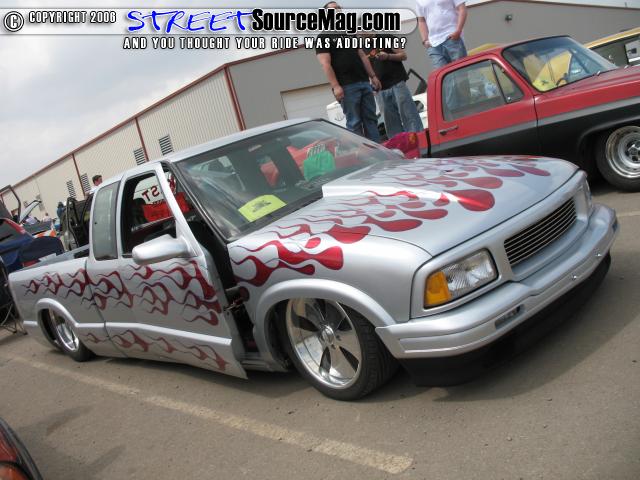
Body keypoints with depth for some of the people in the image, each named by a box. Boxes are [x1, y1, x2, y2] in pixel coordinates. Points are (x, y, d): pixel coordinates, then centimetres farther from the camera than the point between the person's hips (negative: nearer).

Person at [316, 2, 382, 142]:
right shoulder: (323, 37, 1)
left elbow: (362, 56, 22)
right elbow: (326, 64, -9)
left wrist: (373, 76, 11)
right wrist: (335, 86, -20)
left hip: (364, 83, 7)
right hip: (347, 86, -7)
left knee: (371, 119, 4)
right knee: (354, 123, -6)